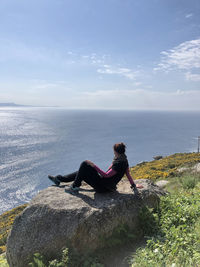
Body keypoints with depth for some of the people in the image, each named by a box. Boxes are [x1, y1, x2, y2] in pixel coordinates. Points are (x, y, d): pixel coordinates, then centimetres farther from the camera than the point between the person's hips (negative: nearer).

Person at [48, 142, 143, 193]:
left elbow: (107, 175, -25)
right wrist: (134, 185, 22)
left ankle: (75, 186, 0)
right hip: (106, 186, 10)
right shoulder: (124, 160, 5)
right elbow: (128, 174, 11)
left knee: (85, 164, -12)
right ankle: (59, 179, 24)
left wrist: (94, 166, -22)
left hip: (102, 187, -10)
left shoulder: (118, 163, -24)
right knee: (81, 173, 14)